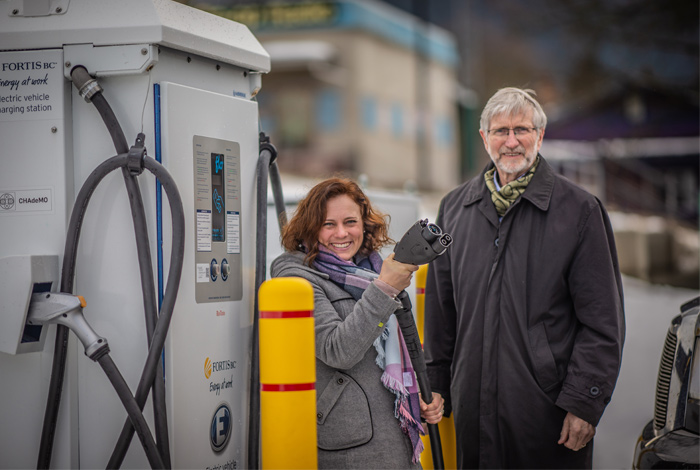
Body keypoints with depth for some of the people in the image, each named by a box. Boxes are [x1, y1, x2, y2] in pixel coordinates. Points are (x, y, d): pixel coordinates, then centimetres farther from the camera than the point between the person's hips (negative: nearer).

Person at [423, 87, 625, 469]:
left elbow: (603, 322, -4)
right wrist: (436, 386, 14)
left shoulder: (579, 210, -3)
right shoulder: (454, 208, 10)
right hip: (473, 406, 4)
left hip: (548, 410, -4)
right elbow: (440, 307, 17)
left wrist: (584, 402, -9)